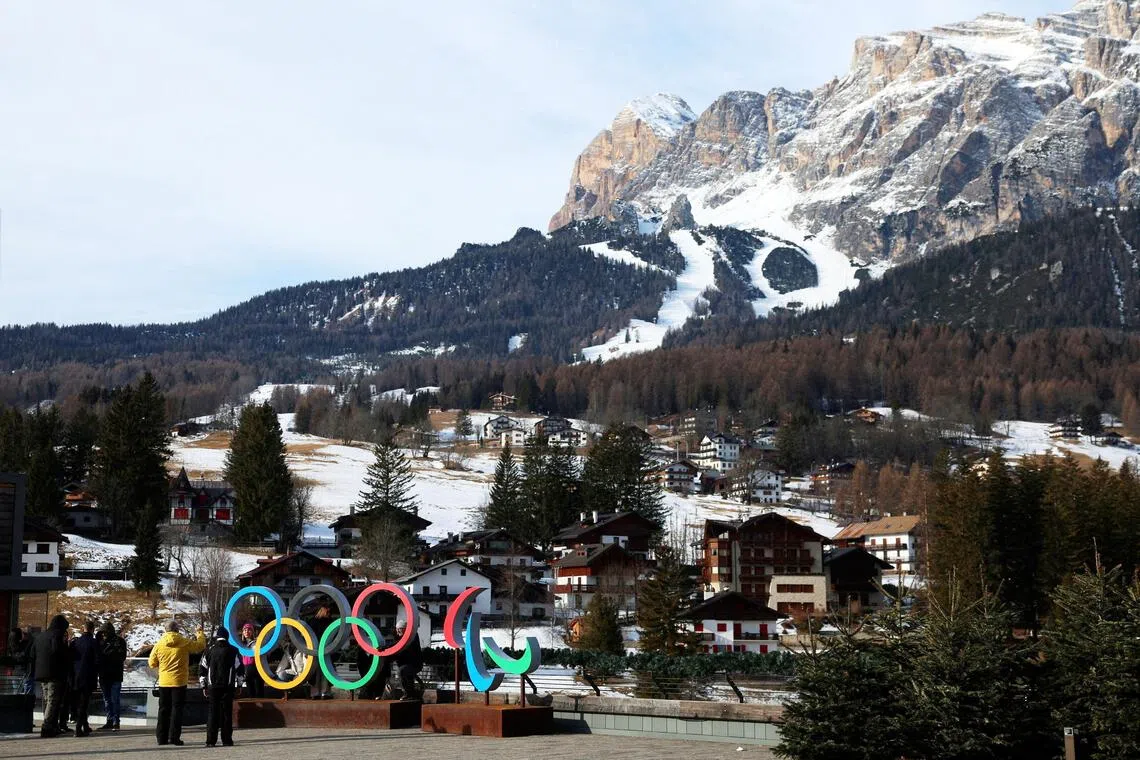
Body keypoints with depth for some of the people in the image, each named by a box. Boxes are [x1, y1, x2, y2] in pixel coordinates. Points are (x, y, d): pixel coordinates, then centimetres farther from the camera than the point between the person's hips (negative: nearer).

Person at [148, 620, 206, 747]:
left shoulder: (159, 644, -1)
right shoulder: (184, 643, -9)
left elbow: (152, 663, 6)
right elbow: (200, 645, 3)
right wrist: (200, 633, 21)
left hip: (163, 682, 3)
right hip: (179, 682, -3)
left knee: (163, 709, 11)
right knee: (177, 709, 1)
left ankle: (162, 737, 13)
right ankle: (174, 737, -4)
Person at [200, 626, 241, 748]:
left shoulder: (210, 650, 5)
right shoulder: (233, 651, 1)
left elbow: (202, 669, 7)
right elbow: (239, 669, 1)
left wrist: (204, 685, 14)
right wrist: (238, 685, 10)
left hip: (212, 687, 1)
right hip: (228, 687, -1)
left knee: (212, 713, 4)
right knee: (226, 713, 2)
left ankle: (211, 740, 0)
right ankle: (227, 740, 0)